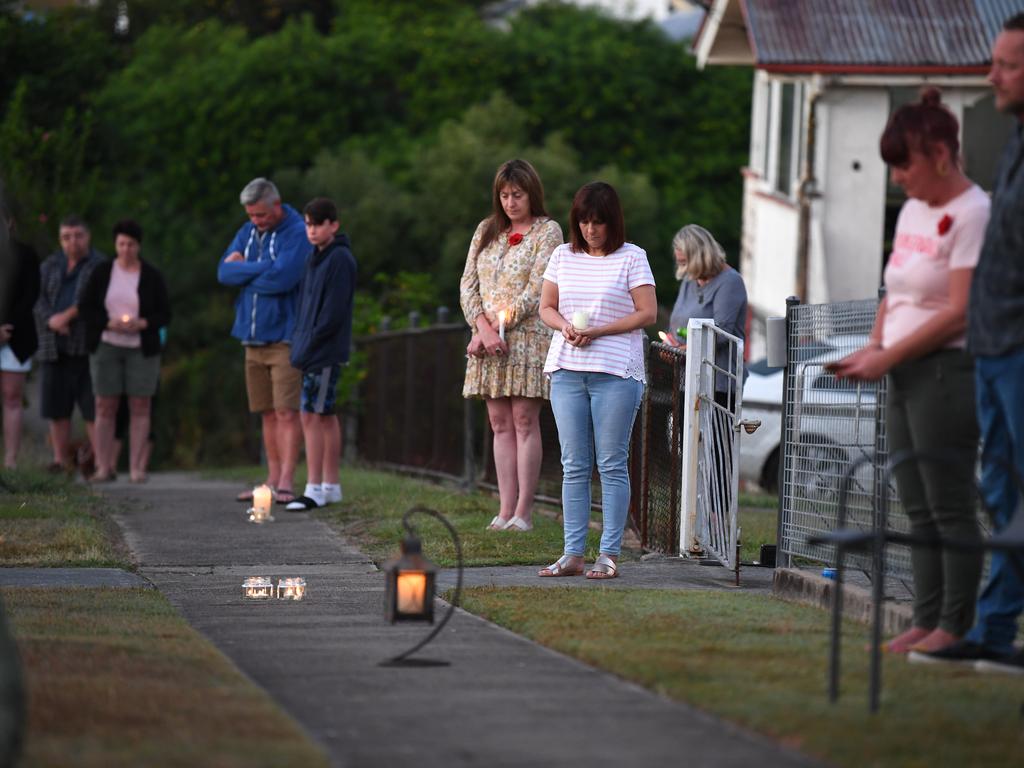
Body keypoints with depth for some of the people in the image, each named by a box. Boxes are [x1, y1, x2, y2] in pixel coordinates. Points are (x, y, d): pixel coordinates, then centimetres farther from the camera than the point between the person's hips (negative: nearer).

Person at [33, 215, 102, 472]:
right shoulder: (49, 266, 11)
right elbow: (38, 299, 1)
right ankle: (61, 461, 10)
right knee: (56, 405, 4)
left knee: (94, 407, -7)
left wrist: (67, 315, -17)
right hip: (55, 347, 4)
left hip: (88, 346, -4)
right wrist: (51, 320, -16)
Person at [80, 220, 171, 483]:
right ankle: (104, 467, 3)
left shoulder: (152, 276, 1)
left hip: (141, 349, -1)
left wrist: (141, 323, -17)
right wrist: (110, 323, -15)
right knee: (104, 406, -1)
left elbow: (165, 314, 2)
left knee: (140, 407, -2)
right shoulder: (101, 273, 3)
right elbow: (87, 309, 2)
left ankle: (137, 469, 1)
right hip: (106, 347, 1)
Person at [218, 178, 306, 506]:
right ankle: (273, 480, 13)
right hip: (252, 337, 7)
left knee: (286, 412, -9)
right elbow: (224, 272, 2)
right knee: (268, 413, 9)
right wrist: (263, 268, -12)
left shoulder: (297, 233, -9)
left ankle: (285, 481, -11)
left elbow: (282, 278, -22)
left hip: (284, 338, -7)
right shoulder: (248, 232, 13)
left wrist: (243, 271, -6)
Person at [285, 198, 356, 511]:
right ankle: (331, 485, 17)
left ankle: (315, 489, -11)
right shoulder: (315, 258, 16)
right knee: (325, 415, 12)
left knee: (311, 415, -11)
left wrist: (308, 345, -16)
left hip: (326, 352, -9)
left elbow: (334, 312, -18)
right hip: (313, 351, 9)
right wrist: (300, 341, 10)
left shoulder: (340, 259, -12)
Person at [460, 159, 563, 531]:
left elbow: (536, 290, -10)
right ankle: (505, 509, 3)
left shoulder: (547, 231, -1)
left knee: (524, 420, -7)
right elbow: (468, 284, 8)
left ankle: (524, 511, -7)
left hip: (527, 337, -5)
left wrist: (499, 326, -14)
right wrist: (483, 328, -8)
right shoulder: (486, 231, 14)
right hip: (487, 338, 5)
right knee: (500, 424, 3)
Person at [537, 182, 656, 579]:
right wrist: (565, 326, -6)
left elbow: (647, 312, -5)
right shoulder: (564, 256, 12)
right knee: (574, 466, 4)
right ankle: (572, 554, 5)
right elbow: (546, 308, 17)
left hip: (615, 372, -4)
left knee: (612, 465, -3)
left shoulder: (631, 257, 0)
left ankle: (609, 554, -1)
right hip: (567, 370, 4)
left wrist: (597, 331, -13)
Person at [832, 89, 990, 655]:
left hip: (947, 371, -9)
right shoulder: (912, 211, 15)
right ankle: (926, 620, 15)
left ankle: (955, 626, -2)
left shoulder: (971, 214, -12)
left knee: (950, 507, -6)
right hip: (905, 375, 9)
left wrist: (888, 357, -15)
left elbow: (959, 313, -17)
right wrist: (874, 347, 3)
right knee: (919, 508, 10)